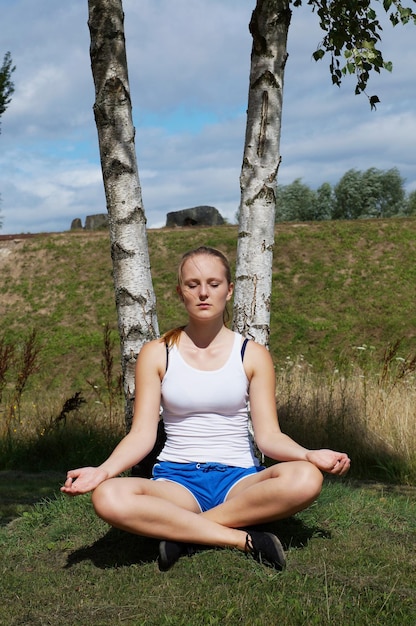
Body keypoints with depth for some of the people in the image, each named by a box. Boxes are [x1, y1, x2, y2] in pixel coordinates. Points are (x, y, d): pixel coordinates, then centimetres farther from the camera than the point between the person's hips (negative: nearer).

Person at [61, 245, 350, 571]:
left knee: (306, 478, -32)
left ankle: (182, 531, -21)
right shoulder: (156, 354, 5)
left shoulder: (253, 355, 5)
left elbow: (268, 435, 0)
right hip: (177, 480, 0)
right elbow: (142, 434, -1)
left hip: (239, 478, 1)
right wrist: (103, 470, -20)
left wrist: (310, 454, -21)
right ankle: (244, 539, -27)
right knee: (109, 497, -33)